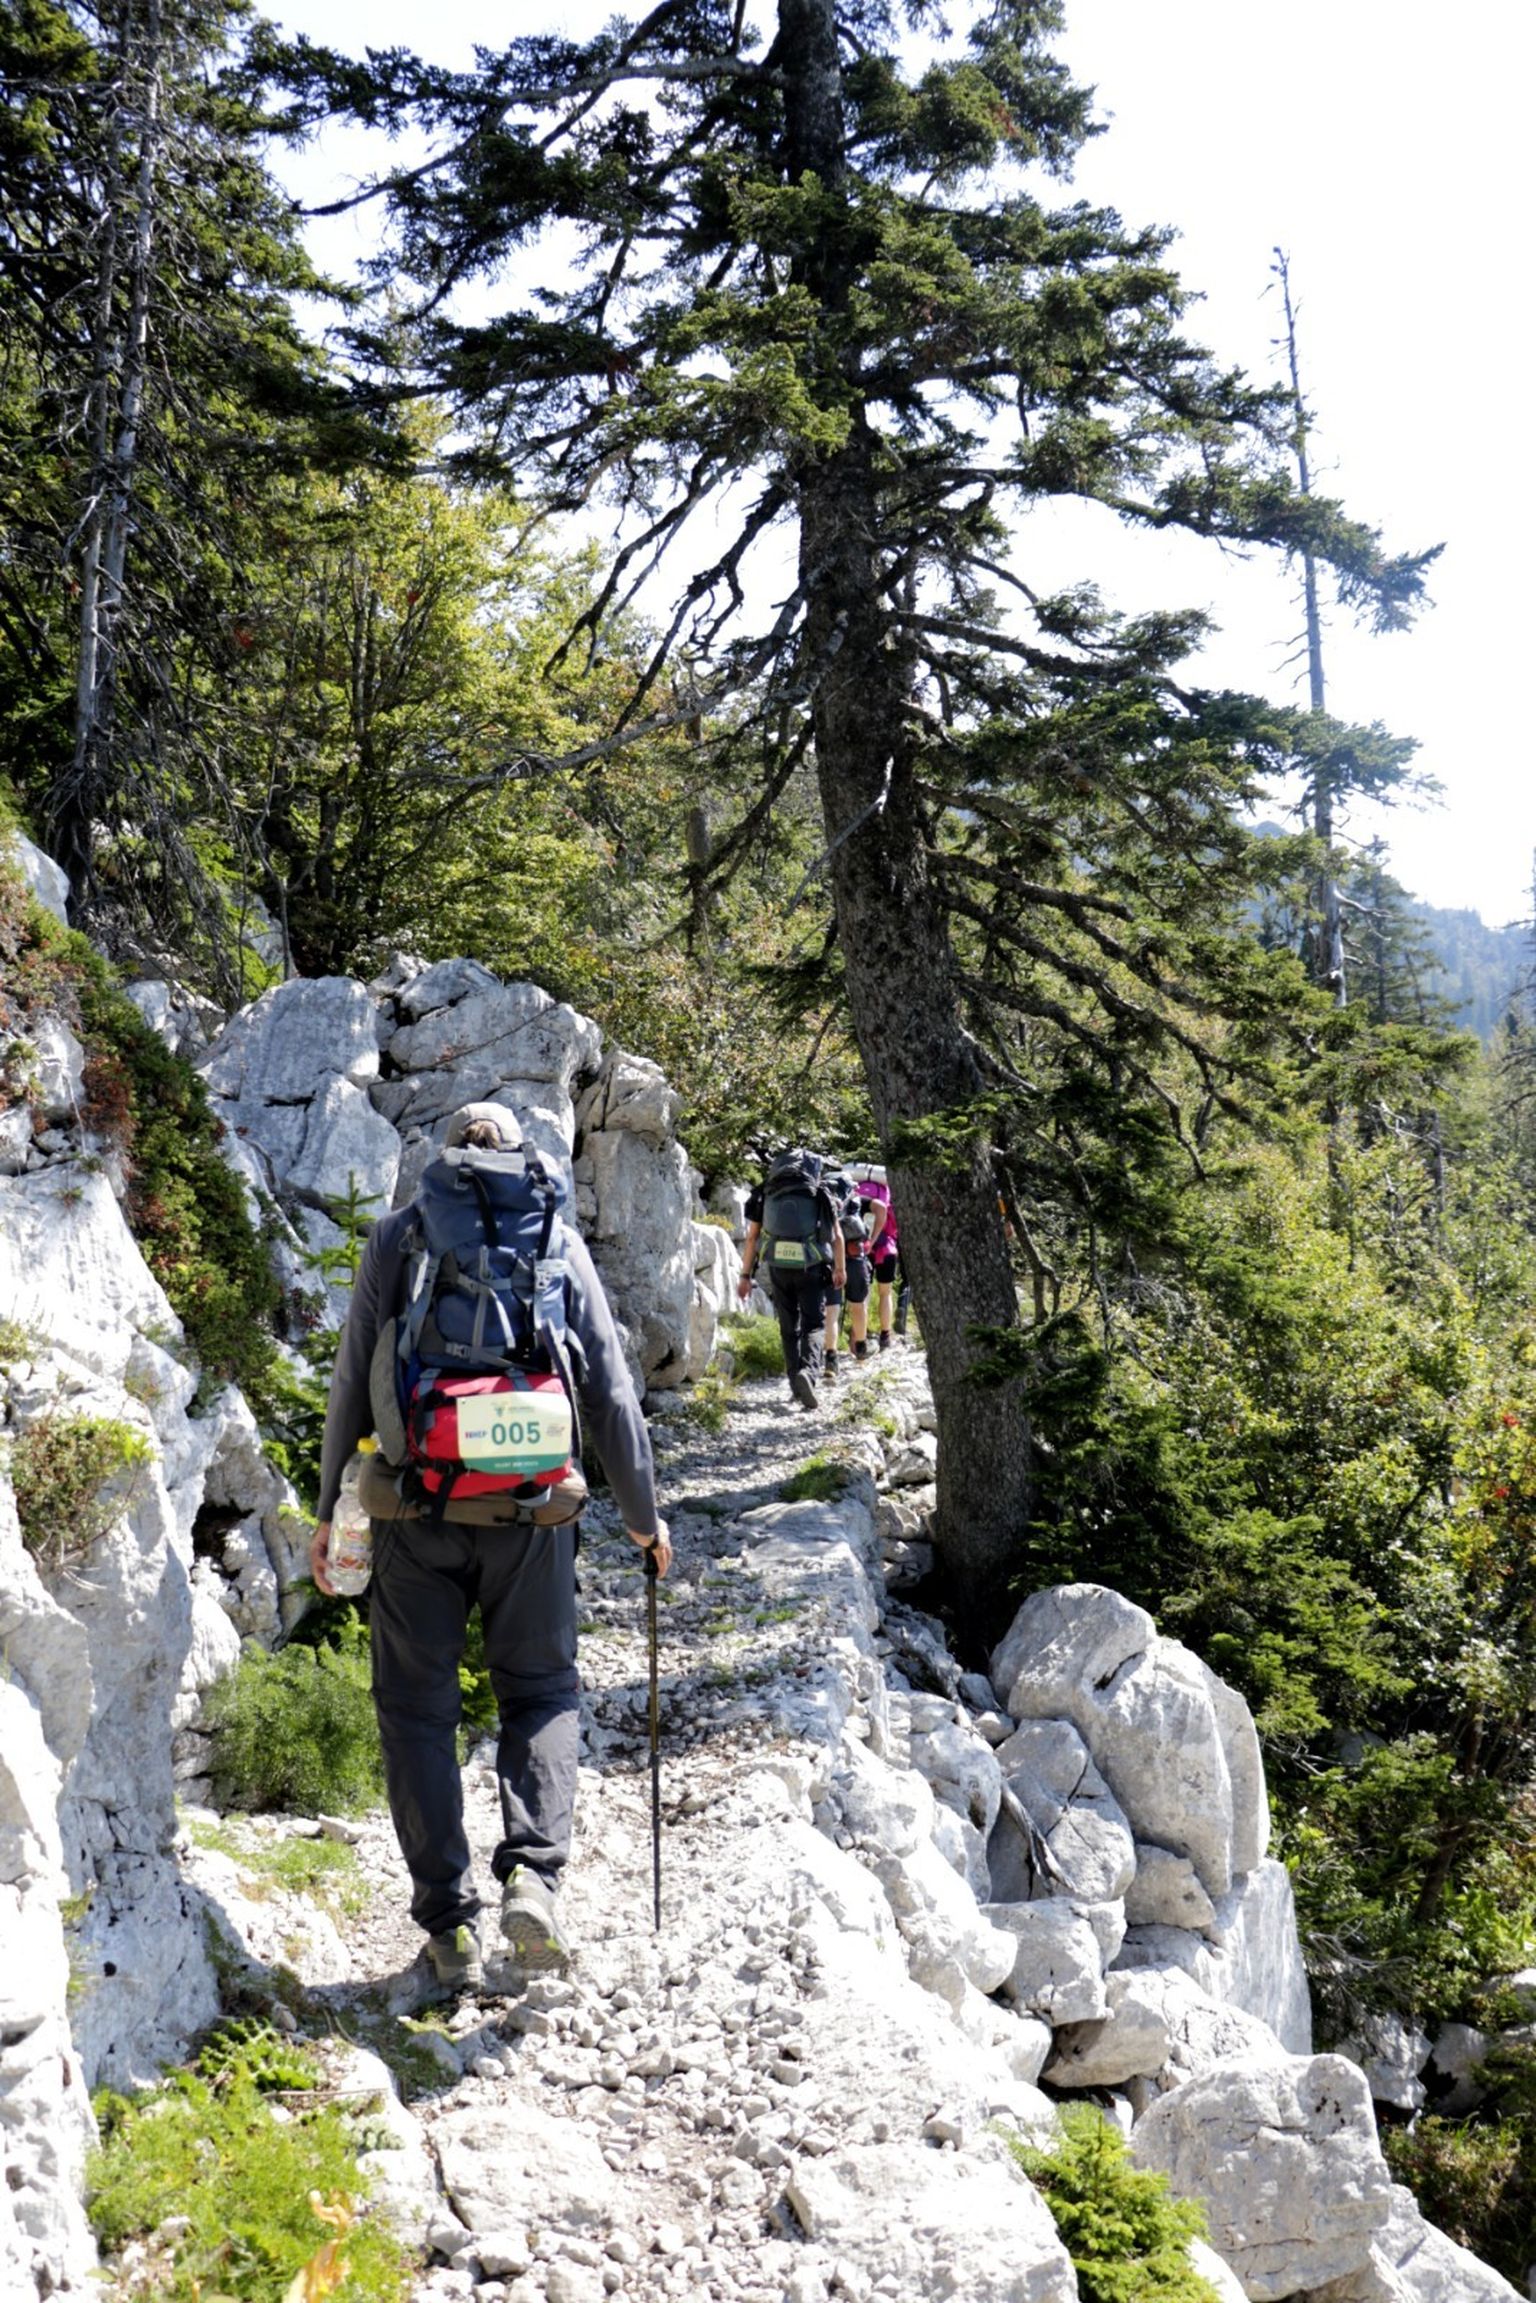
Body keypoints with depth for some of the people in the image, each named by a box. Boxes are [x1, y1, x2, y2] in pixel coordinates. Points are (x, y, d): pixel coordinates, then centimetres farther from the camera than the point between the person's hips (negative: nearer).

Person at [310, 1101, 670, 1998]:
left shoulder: (397, 1237, 4)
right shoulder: (558, 1240, 4)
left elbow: (354, 1383, 2)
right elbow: (609, 1388, 3)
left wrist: (333, 1509, 11)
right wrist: (643, 1513, 13)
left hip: (418, 1509, 0)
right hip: (530, 1506, 1)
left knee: (418, 1705, 11)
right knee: (543, 1689, 16)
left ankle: (451, 1922, 10)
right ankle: (534, 1875, -3)